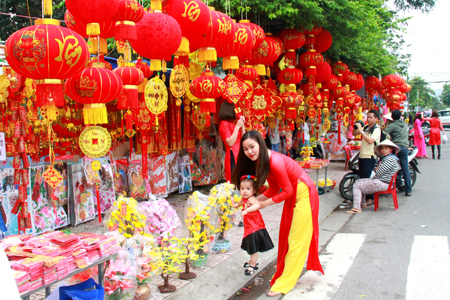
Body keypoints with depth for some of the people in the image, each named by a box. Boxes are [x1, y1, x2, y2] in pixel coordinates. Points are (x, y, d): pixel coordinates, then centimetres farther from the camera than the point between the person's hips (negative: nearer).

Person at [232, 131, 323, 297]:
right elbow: (274, 189, 3)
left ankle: (284, 283, 2)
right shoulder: (261, 161, -1)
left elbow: (287, 191, -23)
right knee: (286, 236, 15)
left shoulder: (275, 162, -29)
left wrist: (263, 204, -17)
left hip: (303, 194, -9)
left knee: (296, 239, -3)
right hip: (292, 195, 9)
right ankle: (283, 271, 27)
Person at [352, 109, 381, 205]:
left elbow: (370, 140, -25)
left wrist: (361, 131, -26)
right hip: (362, 156, 8)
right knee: (361, 178, 12)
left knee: (367, 178, -10)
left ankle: (371, 198, -2)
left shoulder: (377, 129, -10)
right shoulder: (365, 127, 11)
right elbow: (354, 133, 19)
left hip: (370, 157, -8)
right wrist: (356, 127, -2)